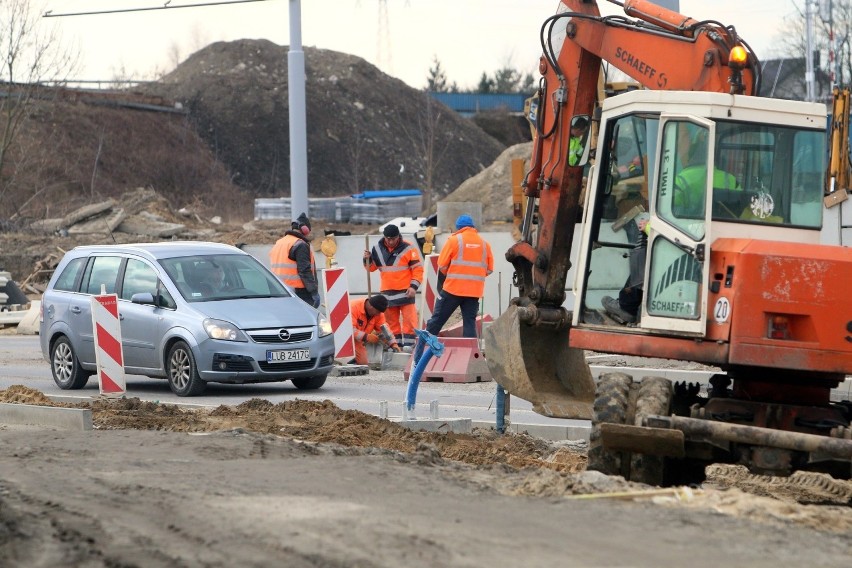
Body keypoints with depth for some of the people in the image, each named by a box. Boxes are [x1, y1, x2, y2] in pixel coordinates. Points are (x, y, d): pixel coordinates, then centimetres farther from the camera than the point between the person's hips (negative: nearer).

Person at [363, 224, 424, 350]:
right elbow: (372, 267, 16)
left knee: (409, 319, -9)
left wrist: (414, 286, -16)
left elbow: (418, 269, -8)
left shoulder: (408, 249, -8)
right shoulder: (378, 249, 6)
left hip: (405, 291, -5)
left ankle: (409, 343, -6)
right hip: (387, 291, 5)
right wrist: (368, 259, -5)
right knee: (391, 320, 9)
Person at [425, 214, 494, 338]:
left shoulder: (454, 240, -4)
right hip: (475, 290, 3)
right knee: (469, 321, 7)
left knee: (438, 319, 4)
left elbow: (442, 265, -3)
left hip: (453, 288, -3)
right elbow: (489, 269, 9)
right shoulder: (484, 244, 8)